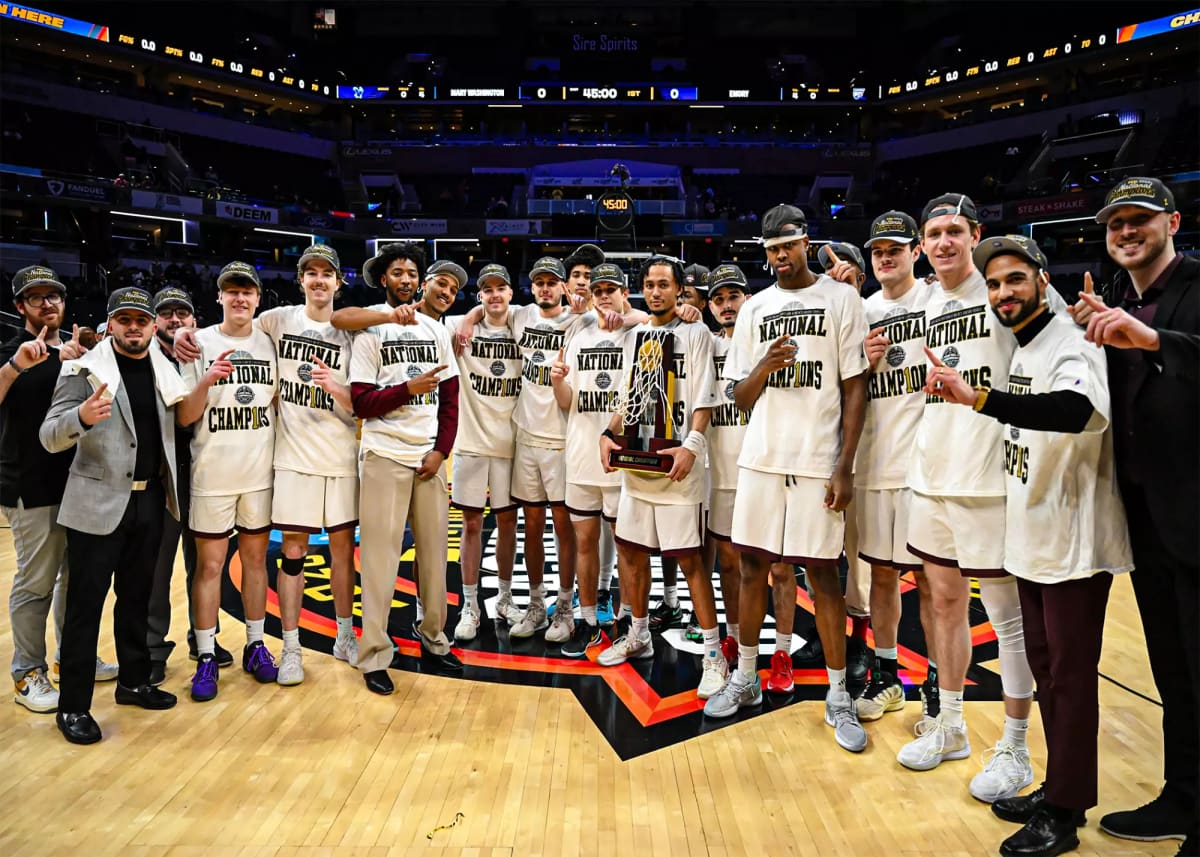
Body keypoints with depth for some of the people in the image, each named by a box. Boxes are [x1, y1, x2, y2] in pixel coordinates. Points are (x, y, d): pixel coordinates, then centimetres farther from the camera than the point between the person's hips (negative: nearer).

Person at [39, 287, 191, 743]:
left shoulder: (164, 368, 7)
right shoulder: (84, 370, -7)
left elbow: (181, 422, 16)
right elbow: (49, 437, -11)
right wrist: (82, 417, -32)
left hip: (149, 500, 5)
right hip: (98, 502, -4)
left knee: (137, 596, 15)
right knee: (85, 602, 1)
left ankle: (134, 682, 29)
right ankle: (73, 706, 11)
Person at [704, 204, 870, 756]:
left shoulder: (841, 298, 1)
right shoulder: (755, 308, 12)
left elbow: (855, 386, -3)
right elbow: (741, 397, 11)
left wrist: (845, 466, -9)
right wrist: (765, 365, -11)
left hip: (818, 461, -4)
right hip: (761, 457, 4)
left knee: (822, 573, 1)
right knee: (753, 565, 9)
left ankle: (838, 698, 15)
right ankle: (745, 678, 24)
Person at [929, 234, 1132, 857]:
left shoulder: (1070, 343, -17)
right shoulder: (1019, 351, 10)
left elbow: (1076, 409, -39)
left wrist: (978, 398, -47)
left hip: (1074, 541, -9)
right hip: (1031, 537, 9)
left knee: (1070, 674, 2)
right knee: (1044, 665, 16)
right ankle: (1061, 791, 31)